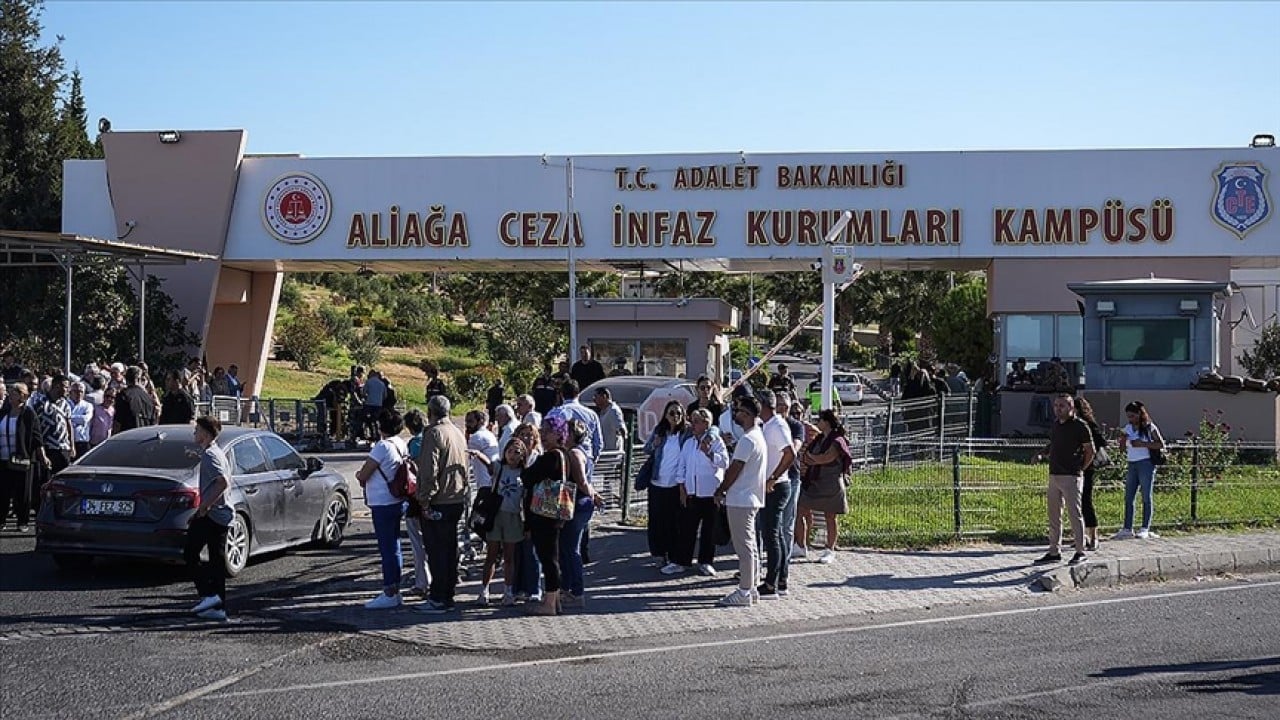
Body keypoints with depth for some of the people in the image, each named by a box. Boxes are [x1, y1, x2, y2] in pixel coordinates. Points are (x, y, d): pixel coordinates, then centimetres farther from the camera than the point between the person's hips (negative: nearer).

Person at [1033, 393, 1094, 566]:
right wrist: (1042, 455, 6)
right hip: (1054, 475, 7)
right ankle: (1054, 552, 16)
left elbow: (1090, 451, -5)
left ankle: (1080, 552, 5)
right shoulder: (1054, 425, 13)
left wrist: (1080, 469, -3)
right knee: (1053, 515, 10)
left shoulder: (1079, 426, -8)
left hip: (1071, 477, -7)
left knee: (1075, 514, -3)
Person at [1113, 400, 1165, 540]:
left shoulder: (1149, 427, -4)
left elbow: (1161, 445, -8)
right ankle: (1127, 529, 6)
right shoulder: (1128, 428, 12)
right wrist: (1123, 439, -3)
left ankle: (1145, 529, 1)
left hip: (1146, 464, -6)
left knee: (1147, 497, -2)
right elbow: (1123, 448, 19)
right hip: (1131, 465, 6)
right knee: (1128, 498, 4)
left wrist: (1142, 444, -17)